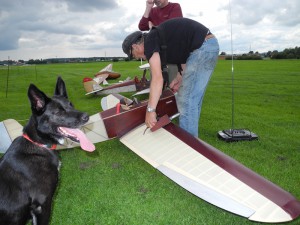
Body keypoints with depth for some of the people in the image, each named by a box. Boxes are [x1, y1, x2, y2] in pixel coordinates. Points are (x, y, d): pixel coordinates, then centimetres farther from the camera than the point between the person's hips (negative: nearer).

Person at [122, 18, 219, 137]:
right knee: (193, 98, 15)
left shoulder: (149, 42, -9)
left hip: (202, 47, -10)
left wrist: (150, 110, -21)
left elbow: (157, 78, -21)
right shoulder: (158, 37, 19)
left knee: (186, 99, -6)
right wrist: (180, 77, 10)